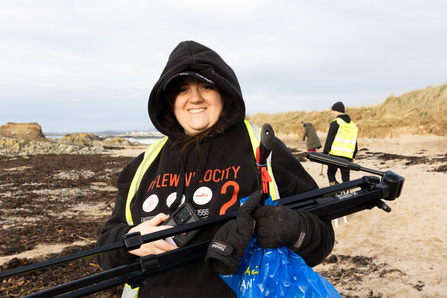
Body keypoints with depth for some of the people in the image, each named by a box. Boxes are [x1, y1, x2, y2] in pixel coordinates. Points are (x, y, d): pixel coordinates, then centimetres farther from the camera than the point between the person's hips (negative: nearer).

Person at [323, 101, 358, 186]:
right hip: (348, 156, 5)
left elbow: (329, 140, -7)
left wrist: (325, 153, -4)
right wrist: (353, 156, 27)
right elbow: (354, 141, 21)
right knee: (346, 177, 9)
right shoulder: (353, 124, 17)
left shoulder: (336, 122, -3)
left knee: (331, 174, 7)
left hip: (335, 154, -5)